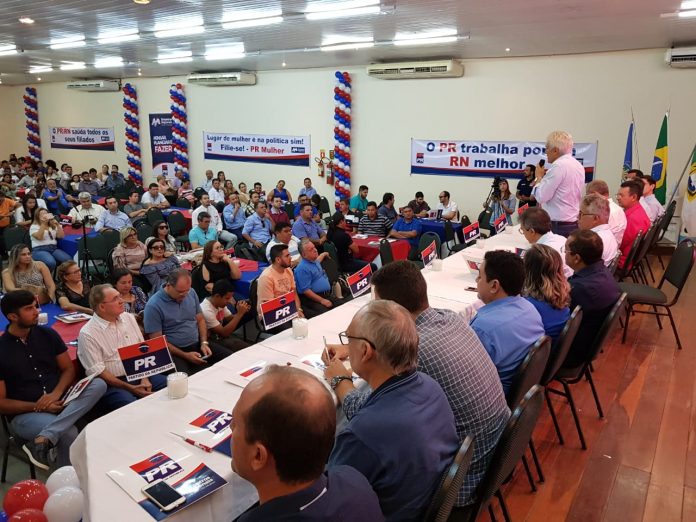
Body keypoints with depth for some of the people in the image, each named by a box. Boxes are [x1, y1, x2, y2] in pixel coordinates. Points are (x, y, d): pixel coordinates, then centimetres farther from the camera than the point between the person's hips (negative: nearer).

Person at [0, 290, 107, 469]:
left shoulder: (47, 334, 5)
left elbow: (68, 368, 9)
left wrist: (57, 393, -12)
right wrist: (37, 407, -17)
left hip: (58, 401, 5)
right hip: (24, 413, -5)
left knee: (98, 384, -25)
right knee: (69, 434, -35)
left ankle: (43, 440, -32)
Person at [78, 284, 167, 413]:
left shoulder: (129, 318, 9)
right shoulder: (87, 334, -9)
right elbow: (98, 372, -12)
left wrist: (145, 378, -5)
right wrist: (131, 388, -16)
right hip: (113, 383, -6)